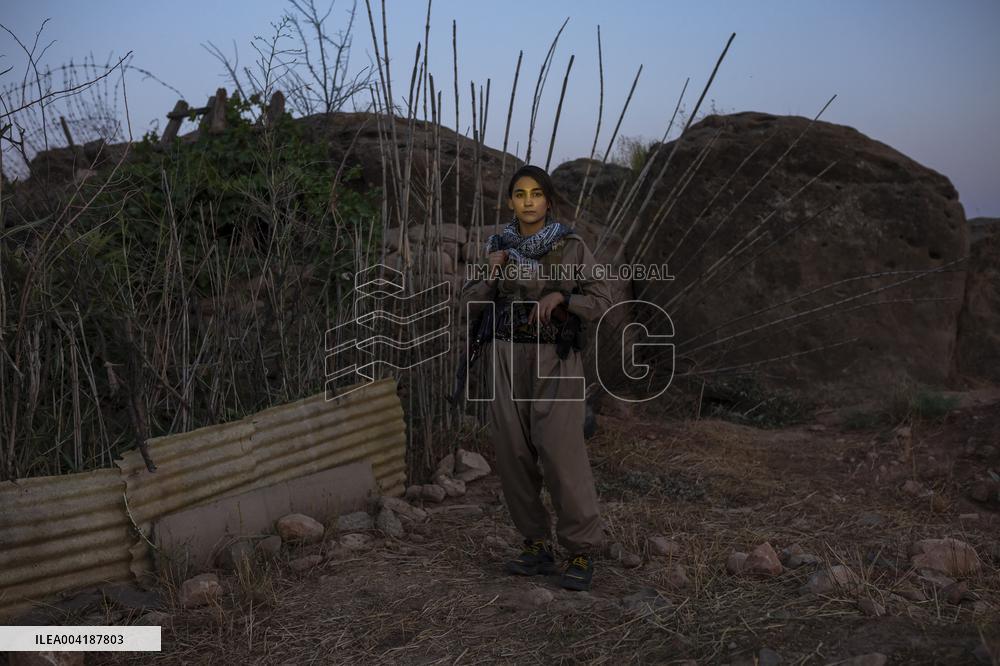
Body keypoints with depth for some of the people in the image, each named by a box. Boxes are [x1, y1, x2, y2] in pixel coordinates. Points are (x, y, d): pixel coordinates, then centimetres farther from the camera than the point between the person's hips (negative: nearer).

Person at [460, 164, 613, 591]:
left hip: (556, 361, -3)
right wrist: (490, 272, -14)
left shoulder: (572, 247, -3)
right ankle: (538, 547, 14)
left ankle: (581, 552, 0)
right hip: (507, 358, 4)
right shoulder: (498, 247, 6)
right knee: (513, 453, 1)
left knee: (560, 451, -13)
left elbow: (599, 304, -4)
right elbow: (471, 302, 3)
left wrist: (559, 297, -22)